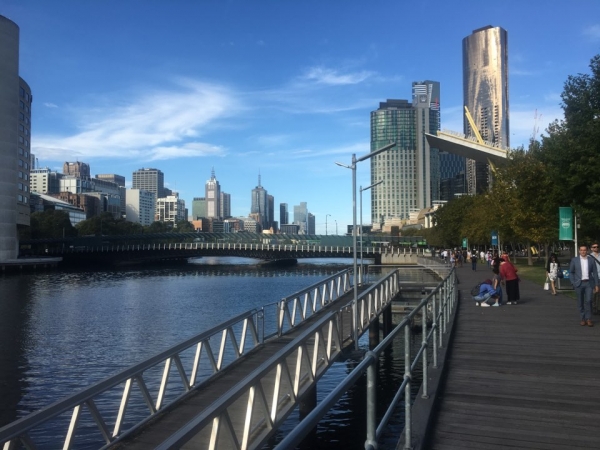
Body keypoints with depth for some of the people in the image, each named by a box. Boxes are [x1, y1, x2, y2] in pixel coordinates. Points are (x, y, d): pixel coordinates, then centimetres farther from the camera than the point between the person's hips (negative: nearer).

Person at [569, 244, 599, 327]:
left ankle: (588, 319, 1)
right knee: (580, 302, 4)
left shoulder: (591, 260, 3)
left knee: (588, 301, -11)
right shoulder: (574, 260, 1)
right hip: (579, 283, 0)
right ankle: (583, 319, 14)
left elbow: (595, 273, 5)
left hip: (589, 283, 0)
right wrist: (573, 283, -2)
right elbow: (571, 272, 7)